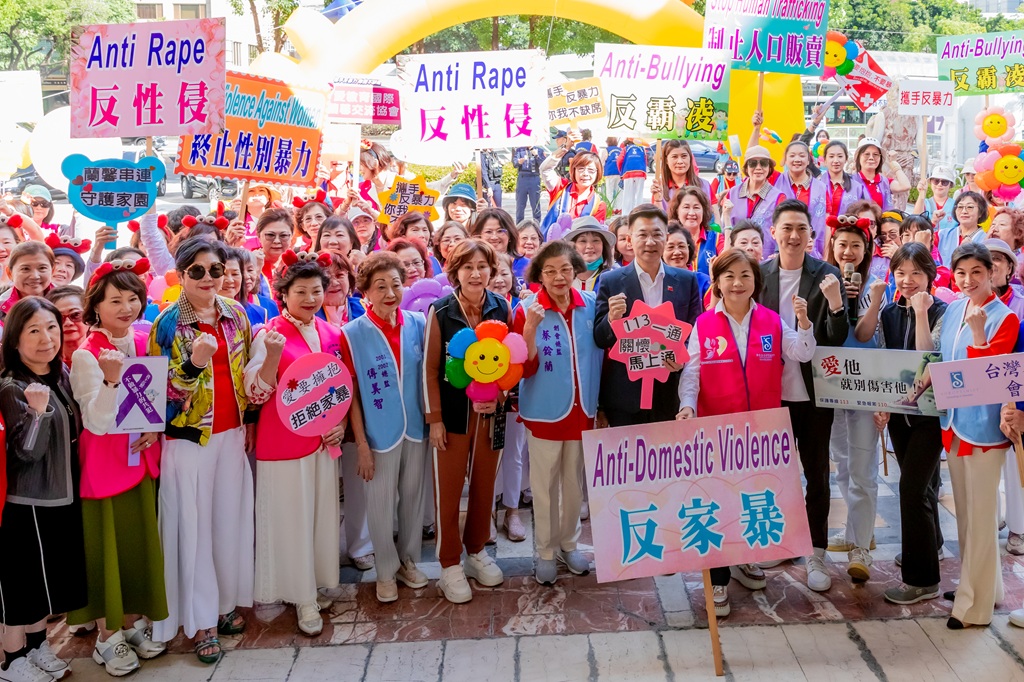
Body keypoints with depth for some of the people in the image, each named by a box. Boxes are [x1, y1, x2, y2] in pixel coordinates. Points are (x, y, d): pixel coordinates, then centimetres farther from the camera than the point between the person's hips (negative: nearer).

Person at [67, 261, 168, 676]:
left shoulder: (145, 344, 2)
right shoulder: (85, 356, -13)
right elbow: (97, 421, -20)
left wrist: (156, 427, -7)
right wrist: (112, 380, -36)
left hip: (143, 456, 5)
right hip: (104, 460, -5)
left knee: (141, 539, 13)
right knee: (107, 544, 4)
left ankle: (135, 620, 29)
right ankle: (108, 636, 18)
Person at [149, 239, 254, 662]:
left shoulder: (236, 314, 5)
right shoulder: (168, 322, -8)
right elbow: (161, 388, -11)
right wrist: (193, 363, -27)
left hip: (232, 432, 4)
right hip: (189, 435, -4)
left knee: (231, 516, 10)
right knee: (194, 523, 2)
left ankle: (225, 602, 26)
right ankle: (201, 619, 13)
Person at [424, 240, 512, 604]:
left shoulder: (501, 307, -1)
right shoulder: (440, 311, -9)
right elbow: (430, 369, -6)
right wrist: (434, 418, -9)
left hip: (490, 412, 3)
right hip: (453, 413, -3)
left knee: (484, 484, 14)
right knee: (448, 489, 5)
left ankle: (476, 550, 34)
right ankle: (449, 564, 20)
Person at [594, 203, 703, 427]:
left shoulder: (687, 280, 7)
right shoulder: (611, 282, 1)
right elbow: (599, 340, 1)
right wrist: (612, 318, -20)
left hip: (673, 396, 2)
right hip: (625, 397, -1)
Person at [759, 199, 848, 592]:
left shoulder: (826, 275, -7)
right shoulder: (759, 274, -3)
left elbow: (837, 338, -10)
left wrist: (835, 303, -28)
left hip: (813, 393, -2)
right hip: (770, 390, 2)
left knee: (817, 475, 8)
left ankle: (816, 555, 20)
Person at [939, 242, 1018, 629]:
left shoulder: (1004, 317, -11)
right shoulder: (953, 310, 7)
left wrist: (978, 331, -28)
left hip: (983, 425, -7)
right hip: (953, 419, 7)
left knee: (980, 515, 1)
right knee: (964, 511, 17)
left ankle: (974, 603, 10)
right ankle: (979, 583, 32)